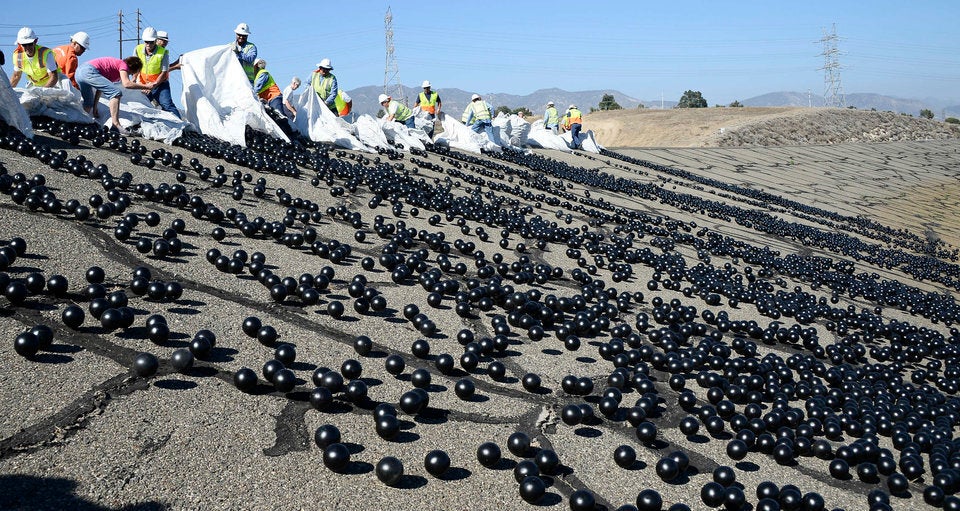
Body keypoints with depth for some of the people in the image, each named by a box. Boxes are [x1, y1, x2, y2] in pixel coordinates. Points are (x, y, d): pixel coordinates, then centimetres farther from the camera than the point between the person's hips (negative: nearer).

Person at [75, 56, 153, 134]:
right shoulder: (123, 65, 2)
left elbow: (100, 87, 27)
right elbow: (126, 84, -18)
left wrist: (94, 109, 28)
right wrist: (146, 86, -9)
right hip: (89, 72, -10)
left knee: (88, 104, 24)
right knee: (116, 93, -15)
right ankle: (116, 125, -20)